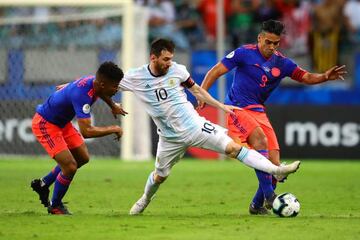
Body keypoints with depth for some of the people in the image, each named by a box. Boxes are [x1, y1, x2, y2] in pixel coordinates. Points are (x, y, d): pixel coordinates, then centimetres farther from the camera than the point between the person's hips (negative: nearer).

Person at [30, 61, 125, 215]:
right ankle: (55, 206, 9)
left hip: (62, 122, 10)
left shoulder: (94, 82, -9)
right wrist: (113, 129, -29)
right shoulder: (82, 94, -37)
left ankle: (43, 184, 30)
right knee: (70, 166, -14)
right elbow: (86, 131, -42)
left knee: (82, 158, 16)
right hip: (45, 124, -10)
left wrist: (113, 106, 37)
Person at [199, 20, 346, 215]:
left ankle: (257, 205, 13)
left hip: (258, 111, 6)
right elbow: (216, 71, -6)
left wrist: (325, 77, -17)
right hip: (237, 109, -6)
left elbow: (306, 77, 3)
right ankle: (268, 195, -32)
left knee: (274, 165, -5)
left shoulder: (281, 63, 6)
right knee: (261, 140, -32)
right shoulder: (245, 53, -7)